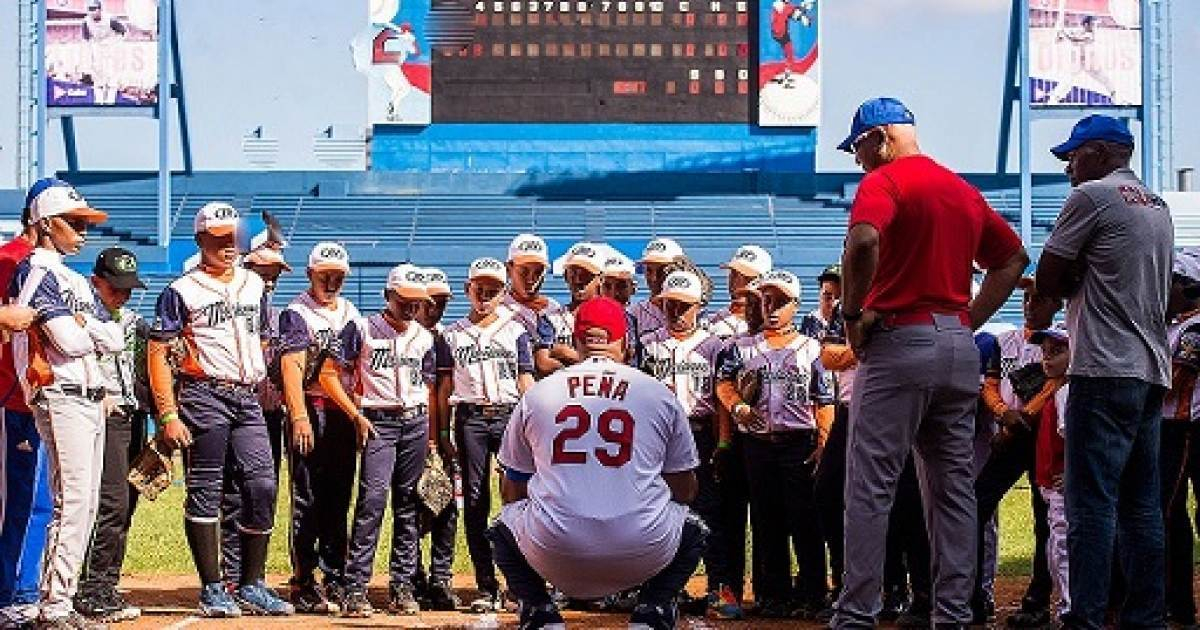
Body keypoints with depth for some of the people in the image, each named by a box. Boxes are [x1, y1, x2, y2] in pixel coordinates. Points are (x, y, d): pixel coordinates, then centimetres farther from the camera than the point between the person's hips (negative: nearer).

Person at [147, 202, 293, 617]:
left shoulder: (254, 285, 17)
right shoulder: (182, 291, -2)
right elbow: (158, 355, -6)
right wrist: (168, 415, -13)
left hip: (248, 399, 5)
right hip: (204, 396, -5)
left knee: (263, 487, -2)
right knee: (205, 493, -2)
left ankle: (251, 586, 7)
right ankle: (212, 590, 3)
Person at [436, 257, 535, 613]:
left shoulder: (515, 331, 10)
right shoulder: (452, 335, 13)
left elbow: (526, 383, 8)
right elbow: (445, 387, 12)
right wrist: (443, 433, 6)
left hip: (509, 414, -1)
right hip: (470, 418, 1)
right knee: (475, 501, 0)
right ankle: (487, 587, 4)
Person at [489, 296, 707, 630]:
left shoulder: (536, 393, 12)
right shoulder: (660, 393, 10)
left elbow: (511, 492, 21)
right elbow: (685, 490, 19)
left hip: (555, 557, 1)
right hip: (642, 558, 0)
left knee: (505, 525, 32)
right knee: (693, 531, 30)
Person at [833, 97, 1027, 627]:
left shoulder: (884, 181, -7)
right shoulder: (965, 191, 16)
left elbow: (863, 241, -26)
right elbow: (1013, 257, 22)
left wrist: (853, 313, -14)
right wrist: (970, 321, 16)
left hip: (901, 340, -7)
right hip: (960, 347, 7)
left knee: (870, 487, -4)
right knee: (952, 488, 10)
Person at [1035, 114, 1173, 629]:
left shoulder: (1092, 196, -6)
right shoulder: (1158, 207, 20)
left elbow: (1048, 281, -5)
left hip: (1105, 373, -8)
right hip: (1153, 372, 8)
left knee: (1091, 504, -10)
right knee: (1141, 506, 8)